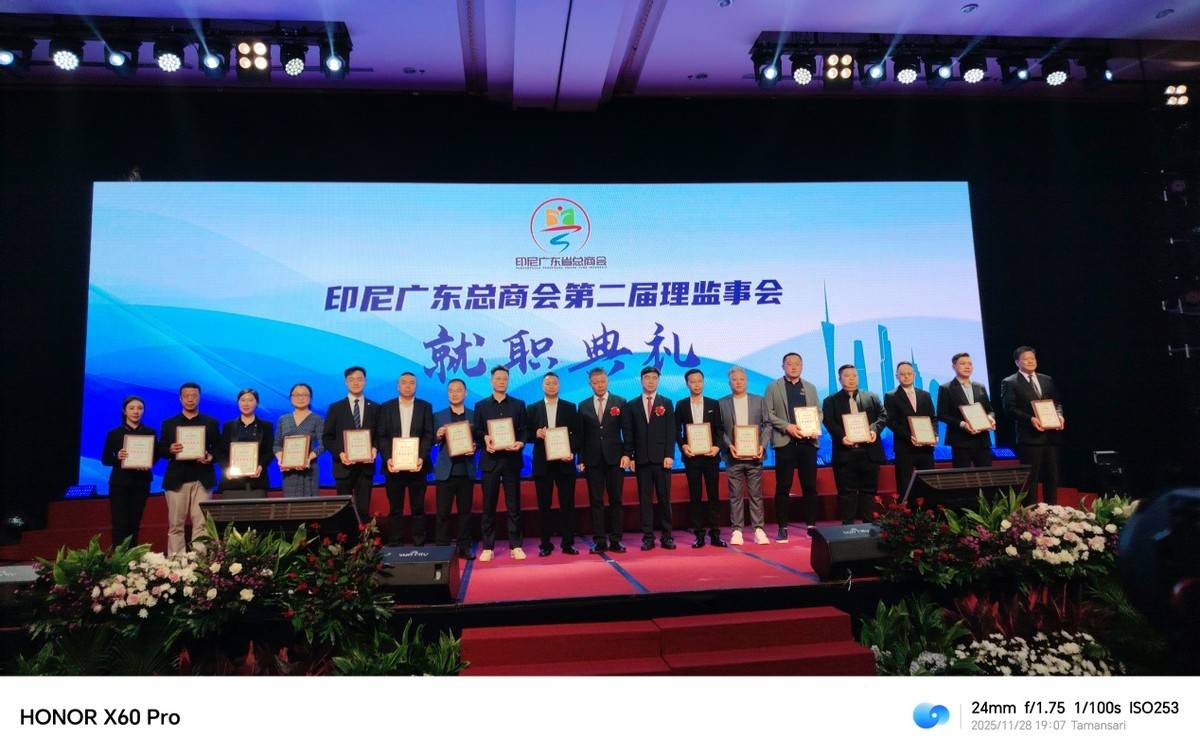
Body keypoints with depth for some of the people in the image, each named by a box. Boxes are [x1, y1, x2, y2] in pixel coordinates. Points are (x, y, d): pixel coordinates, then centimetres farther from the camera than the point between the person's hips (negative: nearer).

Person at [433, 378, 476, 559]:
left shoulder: (474, 415, 7)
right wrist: (438, 436, -20)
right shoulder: (438, 416, 6)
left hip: (466, 471, 1)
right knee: (442, 512, 1)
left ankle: (464, 547, 15)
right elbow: (433, 442, 1)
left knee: (465, 511, 7)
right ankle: (441, 548, 7)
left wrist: (474, 447, -13)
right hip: (445, 471, -1)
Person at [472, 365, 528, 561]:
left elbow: (523, 430, 7)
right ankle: (488, 547, 9)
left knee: (513, 505, 2)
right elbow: (476, 433, 8)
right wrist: (485, 439, -13)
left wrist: (520, 443, -13)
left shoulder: (518, 404, 10)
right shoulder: (481, 405, 10)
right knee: (489, 506, 3)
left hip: (511, 459, 0)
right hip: (490, 460, 0)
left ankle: (515, 546, 8)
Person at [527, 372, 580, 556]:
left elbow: (576, 434, 4)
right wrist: (536, 434, -15)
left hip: (564, 462, 0)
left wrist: (572, 452, -11)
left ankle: (568, 543, 10)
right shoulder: (533, 409, 8)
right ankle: (545, 544, 12)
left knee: (567, 504, 1)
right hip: (542, 463, 0)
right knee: (544, 505, 5)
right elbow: (527, 435, 6)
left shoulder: (570, 408, 8)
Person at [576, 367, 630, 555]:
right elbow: (581, 435, 8)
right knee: (595, 501, 2)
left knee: (615, 500, 2)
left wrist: (626, 454, -6)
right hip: (593, 460, 1)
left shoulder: (620, 402, 5)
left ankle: (615, 540, 9)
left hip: (615, 458, -1)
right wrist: (581, 459, 2)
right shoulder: (583, 406, 9)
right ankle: (599, 541, 7)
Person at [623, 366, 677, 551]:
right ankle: (648, 537, 7)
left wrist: (669, 455, -7)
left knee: (664, 498, 2)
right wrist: (629, 456, -2)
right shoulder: (632, 406, 9)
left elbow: (671, 432, 3)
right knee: (645, 499, 2)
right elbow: (627, 433, 7)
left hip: (661, 459, 0)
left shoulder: (666, 403, 9)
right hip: (641, 459, 1)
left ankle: (667, 536, 10)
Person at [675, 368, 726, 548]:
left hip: (711, 454, 0)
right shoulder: (681, 405, 7)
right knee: (695, 496, 2)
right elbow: (677, 430, 5)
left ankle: (715, 533, 7)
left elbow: (720, 429, 6)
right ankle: (699, 534, 7)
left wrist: (717, 447, -9)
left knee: (713, 494, 1)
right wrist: (683, 446, -10)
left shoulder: (714, 404, 8)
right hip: (691, 455, 0)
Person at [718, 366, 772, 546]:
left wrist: (762, 445, -7)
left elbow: (767, 425, 6)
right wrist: (729, 446, -12)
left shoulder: (759, 401, 8)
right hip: (733, 456, -1)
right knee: (735, 495, 3)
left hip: (754, 456, 1)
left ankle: (758, 529, 9)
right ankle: (737, 530, 8)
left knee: (756, 494, 4)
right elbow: (719, 429, 2)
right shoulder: (721, 403, 4)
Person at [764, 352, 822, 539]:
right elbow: (769, 414, -1)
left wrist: (815, 428, -6)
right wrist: (787, 427, -14)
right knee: (783, 487, 0)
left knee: (810, 486, 5)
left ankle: (811, 525, 12)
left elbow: (818, 412, 14)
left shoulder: (811, 387, 16)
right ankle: (783, 527, 6)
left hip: (808, 442, 3)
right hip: (785, 442, -3)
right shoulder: (773, 387, 5)